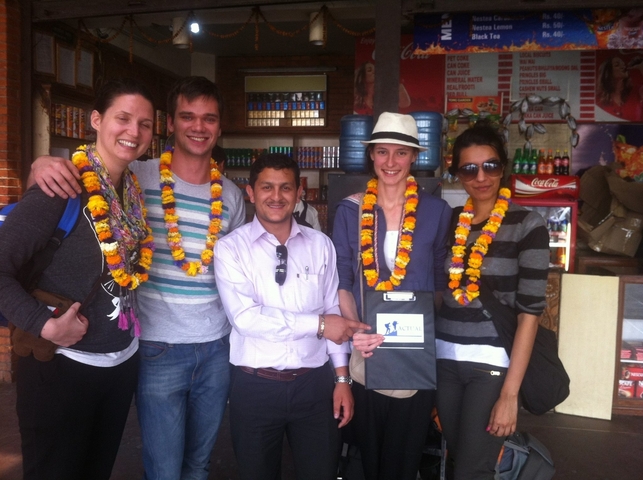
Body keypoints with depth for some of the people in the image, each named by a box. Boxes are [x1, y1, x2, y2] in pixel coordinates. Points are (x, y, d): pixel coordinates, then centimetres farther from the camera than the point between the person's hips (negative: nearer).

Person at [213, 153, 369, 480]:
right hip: (255, 387, -2)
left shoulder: (320, 245, 3)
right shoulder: (230, 248, -6)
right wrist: (318, 324, -15)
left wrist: (342, 378, 3)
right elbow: (245, 317, -18)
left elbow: (334, 310, 6)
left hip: (315, 383, 2)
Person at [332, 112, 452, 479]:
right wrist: (355, 328, -16)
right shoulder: (351, 210, 0)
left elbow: (441, 283, 5)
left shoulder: (437, 211, 0)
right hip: (365, 350, 0)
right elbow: (342, 281, -1)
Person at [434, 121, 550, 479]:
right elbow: (439, 291, 9)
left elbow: (530, 311, -12)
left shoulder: (528, 225, -9)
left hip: (493, 363, -4)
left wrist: (510, 393, -15)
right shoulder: (450, 221, 4)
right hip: (444, 360, 5)